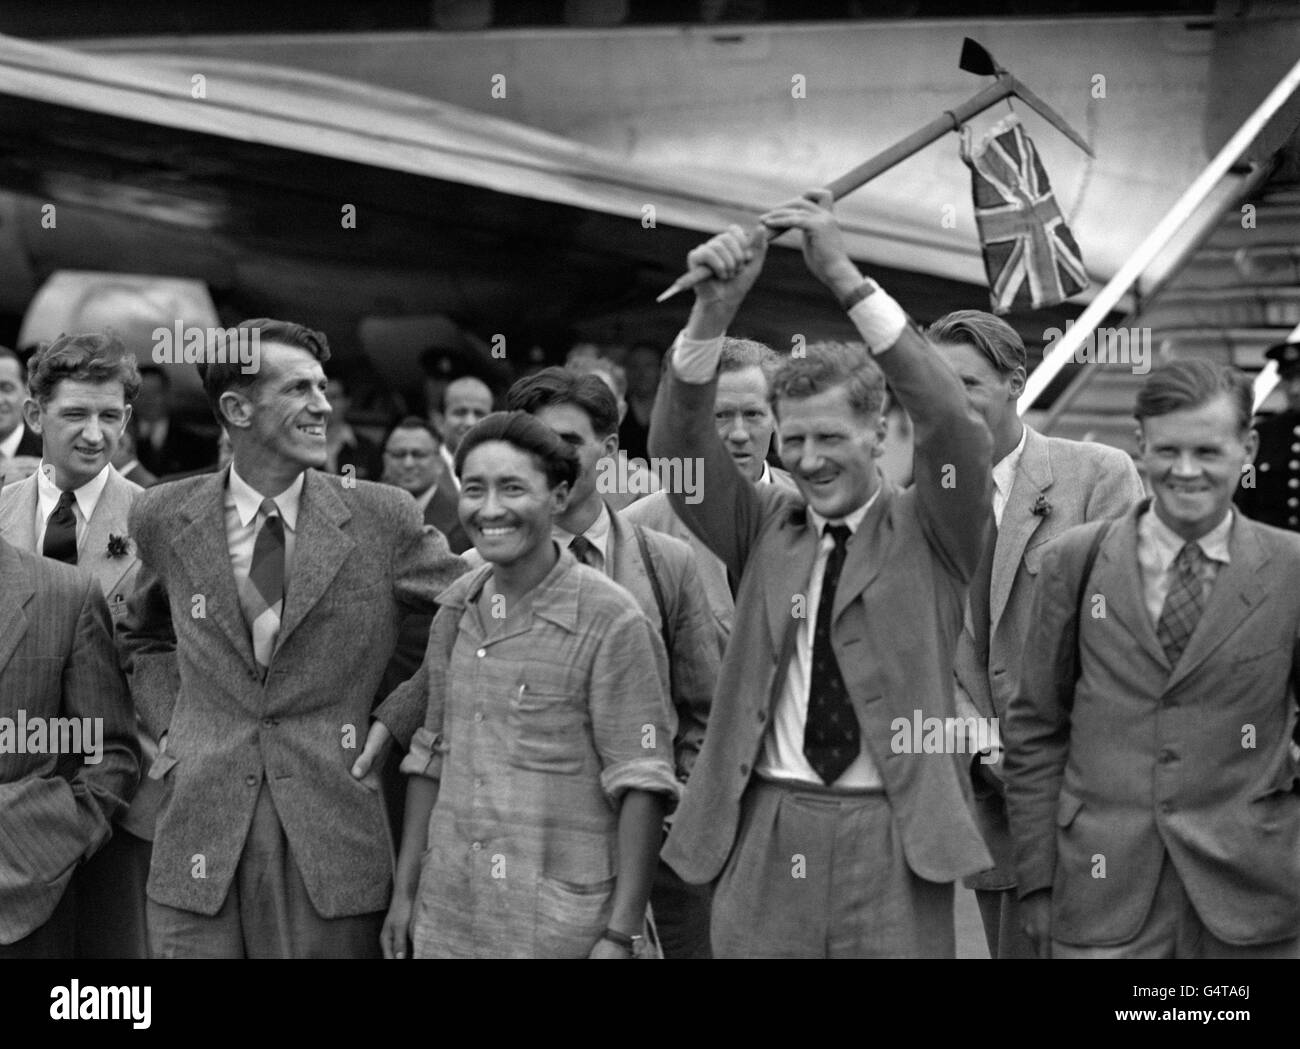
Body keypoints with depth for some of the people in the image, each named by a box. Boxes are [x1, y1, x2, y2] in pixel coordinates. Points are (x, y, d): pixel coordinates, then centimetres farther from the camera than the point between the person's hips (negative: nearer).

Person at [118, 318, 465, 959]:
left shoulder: (383, 519, -1)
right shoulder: (165, 519, 5)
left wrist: (400, 717, -1)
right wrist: (168, 722, 9)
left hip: (333, 846, -1)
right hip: (196, 848, 1)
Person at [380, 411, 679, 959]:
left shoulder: (612, 621, -11)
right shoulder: (455, 608, 6)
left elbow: (641, 784, -12)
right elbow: (433, 753, 13)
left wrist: (621, 936, -15)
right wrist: (405, 891, 10)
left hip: (562, 925, -5)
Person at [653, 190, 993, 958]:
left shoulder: (928, 532, 3)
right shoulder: (763, 529, 10)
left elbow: (956, 428, -13)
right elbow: (679, 447, -3)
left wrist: (845, 278, -19)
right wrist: (713, 311, -19)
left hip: (894, 841, -2)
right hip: (764, 837, 2)